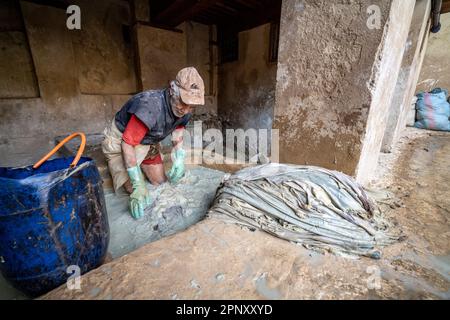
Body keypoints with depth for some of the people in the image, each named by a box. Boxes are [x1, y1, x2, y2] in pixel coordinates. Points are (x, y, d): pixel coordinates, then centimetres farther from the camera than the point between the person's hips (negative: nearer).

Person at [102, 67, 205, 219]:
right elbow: (127, 143, -31)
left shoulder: (183, 111, -14)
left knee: (161, 182, 3)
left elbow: (178, 137, 1)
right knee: (136, 190, -11)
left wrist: (179, 161, -15)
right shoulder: (150, 106, -37)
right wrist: (137, 185, -32)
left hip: (148, 143, 6)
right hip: (120, 142, -6)